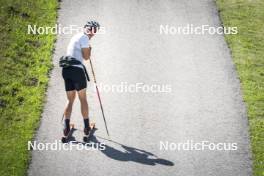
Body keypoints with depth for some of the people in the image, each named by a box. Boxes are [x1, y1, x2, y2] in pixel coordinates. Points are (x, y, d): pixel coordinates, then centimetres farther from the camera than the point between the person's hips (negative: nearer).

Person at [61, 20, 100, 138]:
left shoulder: (76, 37, 23)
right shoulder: (84, 37, -6)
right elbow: (86, 57, -8)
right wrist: (90, 46, 5)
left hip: (66, 70, 8)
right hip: (76, 69, -8)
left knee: (70, 100, 9)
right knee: (83, 99, 3)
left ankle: (66, 127, -1)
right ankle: (86, 127, 8)